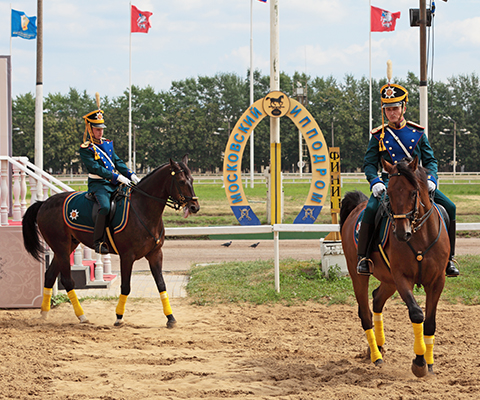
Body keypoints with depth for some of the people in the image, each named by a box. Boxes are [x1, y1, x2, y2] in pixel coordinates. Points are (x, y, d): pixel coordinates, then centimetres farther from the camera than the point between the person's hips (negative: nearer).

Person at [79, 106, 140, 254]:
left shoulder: (108, 144, 17)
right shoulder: (86, 149, -5)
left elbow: (118, 162, 15)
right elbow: (96, 168, -15)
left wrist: (131, 175, -2)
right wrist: (117, 177, -23)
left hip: (114, 185, 7)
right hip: (98, 185, -7)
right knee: (105, 207, -34)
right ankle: (98, 241, -28)